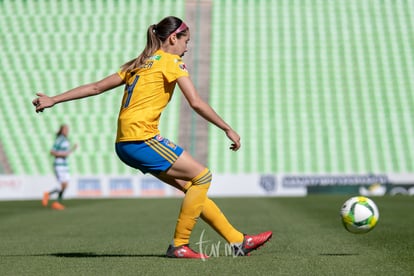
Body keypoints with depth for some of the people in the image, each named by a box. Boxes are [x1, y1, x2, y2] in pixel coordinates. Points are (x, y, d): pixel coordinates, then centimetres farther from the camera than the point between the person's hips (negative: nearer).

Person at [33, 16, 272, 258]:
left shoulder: (138, 64, 21)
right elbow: (196, 103, -10)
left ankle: (237, 240, 12)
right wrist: (228, 129, -5)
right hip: (142, 139, -9)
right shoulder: (171, 61, -1)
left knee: (191, 185, 11)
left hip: (124, 144, 9)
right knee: (202, 176, -4)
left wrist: (53, 100, 23)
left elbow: (96, 87, 19)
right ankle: (179, 245, -2)